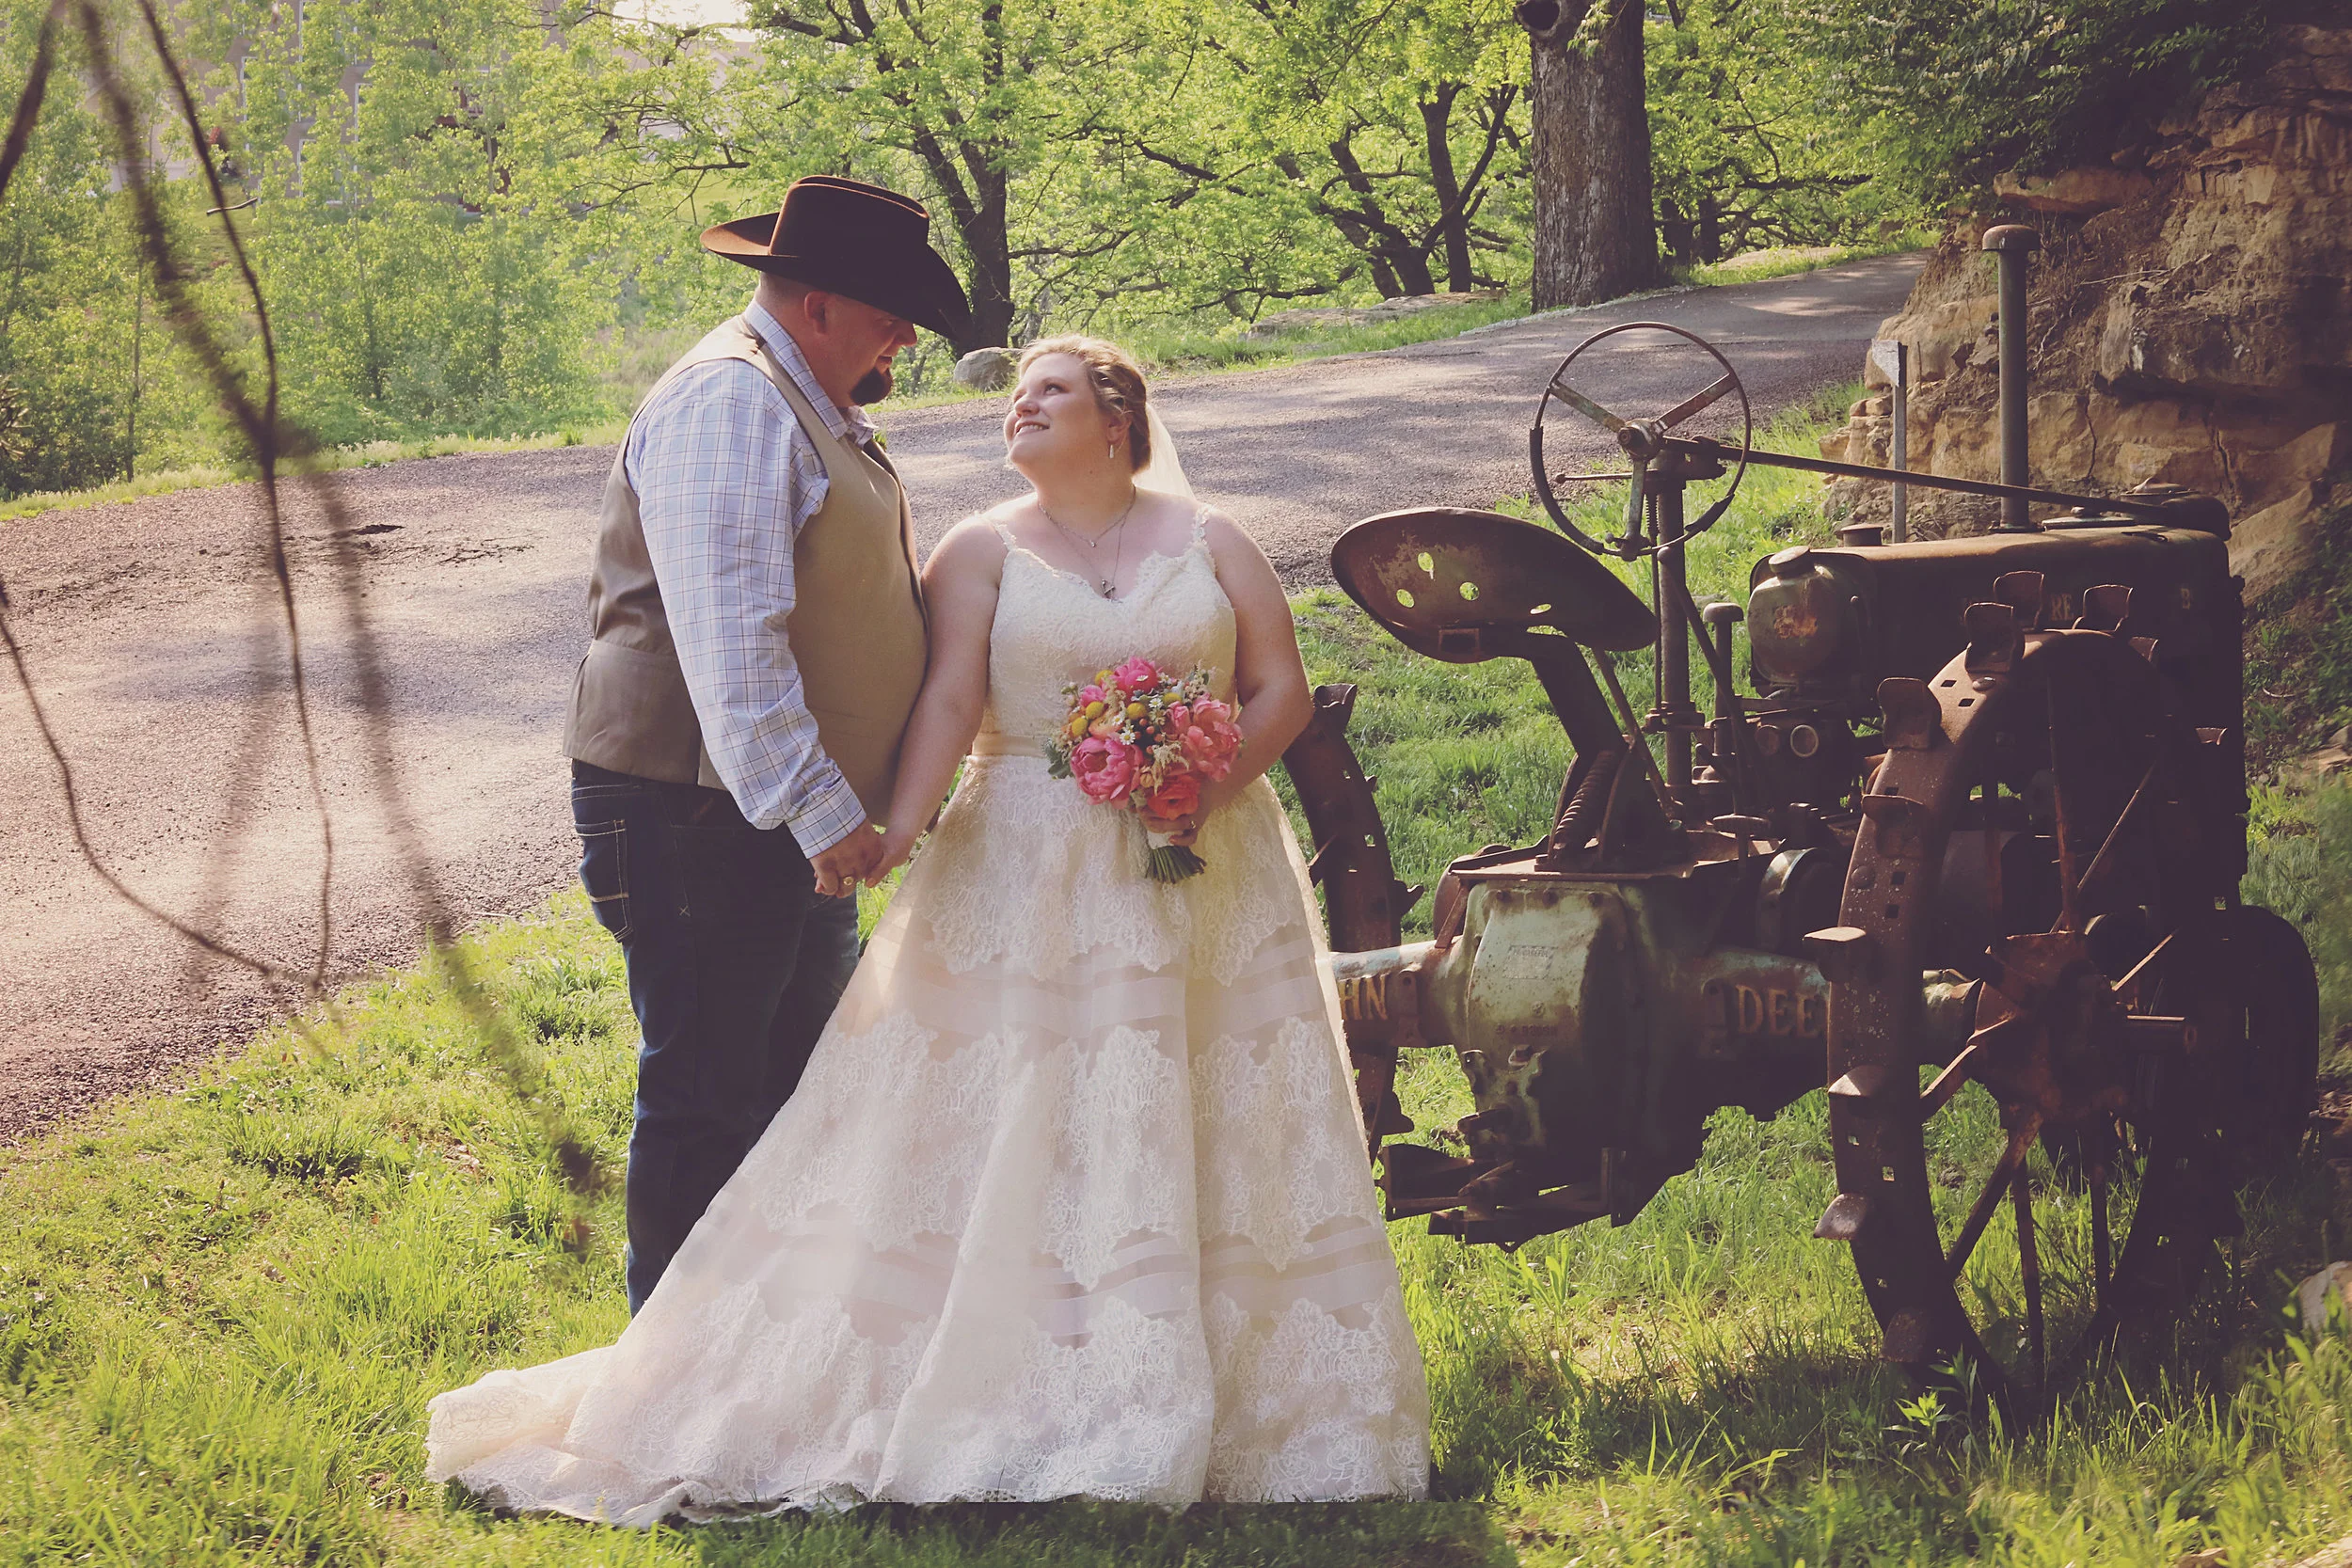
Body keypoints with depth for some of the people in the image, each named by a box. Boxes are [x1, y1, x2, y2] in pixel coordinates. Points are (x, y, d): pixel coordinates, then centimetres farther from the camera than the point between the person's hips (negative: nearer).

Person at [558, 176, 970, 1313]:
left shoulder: (813, 410, 17)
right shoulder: (728, 405, -18)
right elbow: (730, 637, -27)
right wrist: (815, 809, -31)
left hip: (796, 813, 11)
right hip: (700, 817, -11)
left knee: (799, 1086, 17)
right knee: (705, 1101, -5)